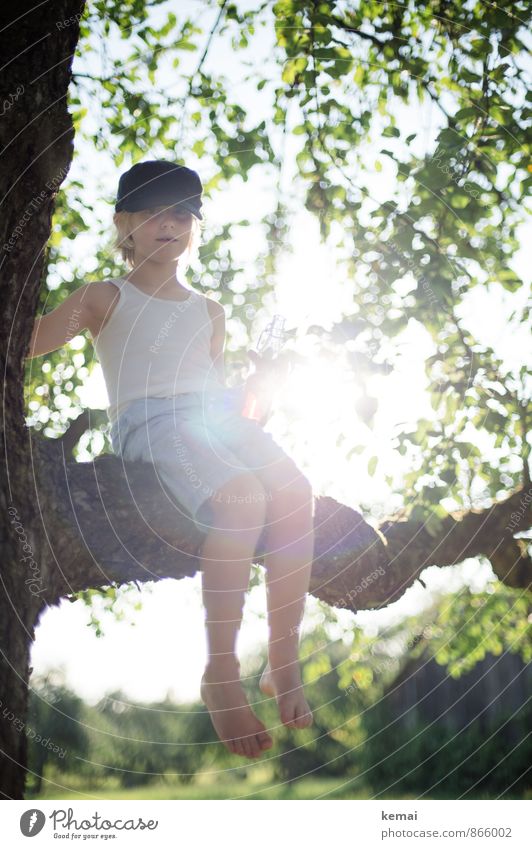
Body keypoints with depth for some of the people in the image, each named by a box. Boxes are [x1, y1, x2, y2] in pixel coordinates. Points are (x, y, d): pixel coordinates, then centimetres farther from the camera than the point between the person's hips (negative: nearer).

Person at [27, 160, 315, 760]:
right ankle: (221, 675, -25)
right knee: (241, 497, -35)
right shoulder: (106, 298, 16)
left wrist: (260, 379, 10)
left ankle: (284, 664, -20)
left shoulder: (208, 311, 31)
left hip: (215, 417, 5)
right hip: (149, 421, -5)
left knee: (294, 491, -28)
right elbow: (28, 343, 3)